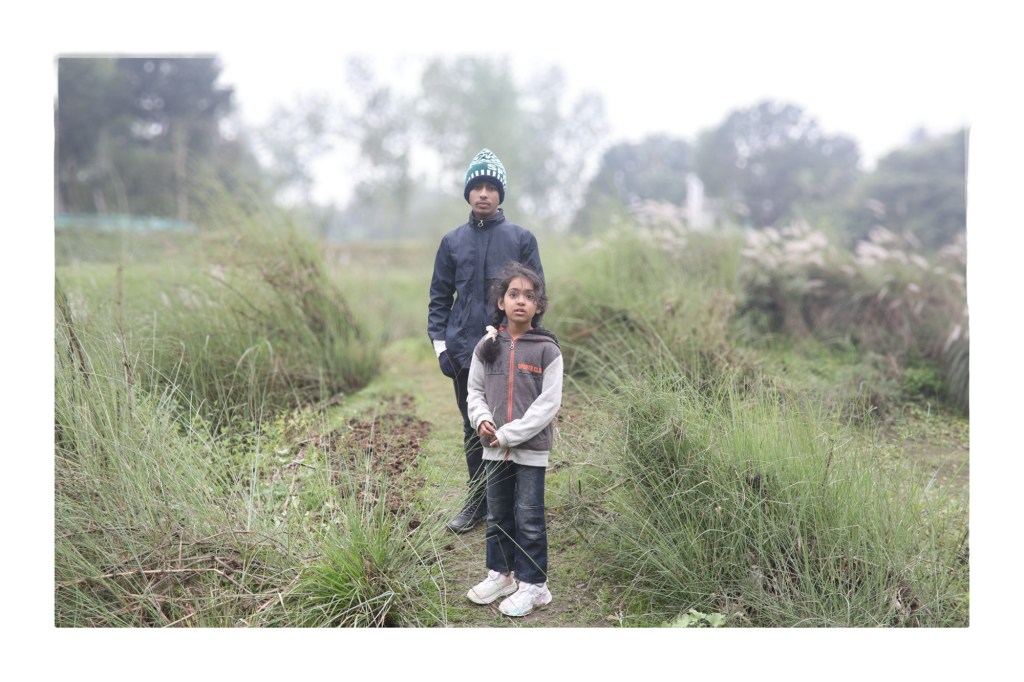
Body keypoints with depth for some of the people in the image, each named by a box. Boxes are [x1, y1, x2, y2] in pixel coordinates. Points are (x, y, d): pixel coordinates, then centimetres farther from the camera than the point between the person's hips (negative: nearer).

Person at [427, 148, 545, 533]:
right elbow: (439, 297, 10)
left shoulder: (522, 239, 2)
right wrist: (440, 343, 0)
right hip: (464, 351, 2)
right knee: (473, 429, 11)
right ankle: (477, 504, 22)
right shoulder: (453, 241, 8)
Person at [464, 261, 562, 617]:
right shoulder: (487, 346, 1)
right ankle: (500, 573, 34)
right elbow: (475, 391, 10)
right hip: (494, 449, 4)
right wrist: (482, 420, -11)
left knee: (529, 519, 4)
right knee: (497, 515, 17)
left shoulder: (547, 349, -10)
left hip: (531, 449, -4)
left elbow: (548, 404, -12)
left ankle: (533, 584, 18)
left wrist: (509, 435, -17)